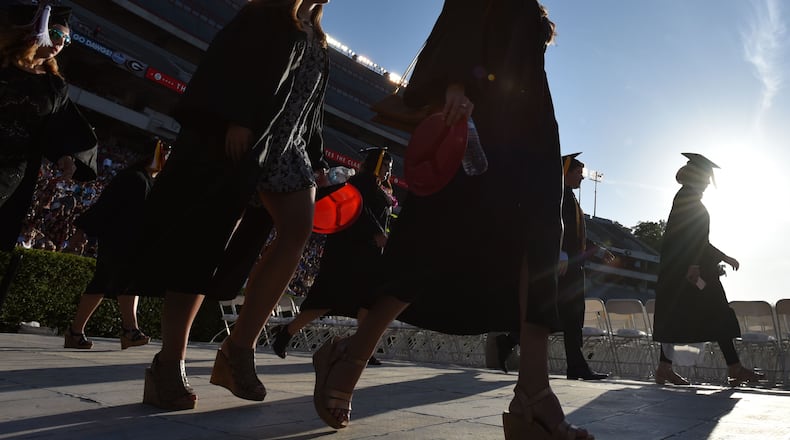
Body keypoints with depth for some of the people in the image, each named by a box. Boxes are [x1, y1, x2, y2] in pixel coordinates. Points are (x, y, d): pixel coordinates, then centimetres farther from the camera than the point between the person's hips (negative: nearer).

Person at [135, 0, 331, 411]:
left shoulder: (317, 39, 29)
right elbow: (234, 54, -6)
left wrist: (314, 161, 15)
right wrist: (237, 119, -21)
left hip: (288, 143, 7)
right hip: (244, 133, -6)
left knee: (298, 228, -17)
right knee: (205, 235, -10)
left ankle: (239, 347, -15)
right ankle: (169, 362, -7)